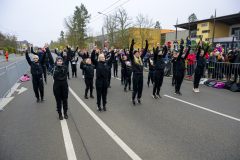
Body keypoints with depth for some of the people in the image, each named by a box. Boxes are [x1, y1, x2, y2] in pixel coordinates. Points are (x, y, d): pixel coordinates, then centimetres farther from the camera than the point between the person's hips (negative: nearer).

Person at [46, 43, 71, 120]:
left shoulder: (65, 66, 0)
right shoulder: (53, 66, -2)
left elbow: (68, 58, -6)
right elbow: (50, 58, -6)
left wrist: (69, 50, -14)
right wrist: (47, 49, -9)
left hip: (64, 84, 1)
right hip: (56, 85, -1)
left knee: (65, 99, 11)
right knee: (58, 100, 8)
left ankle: (65, 112, 27)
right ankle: (60, 114, 22)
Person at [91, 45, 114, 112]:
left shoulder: (106, 63, 6)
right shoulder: (97, 63, -4)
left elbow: (112, 58, 8)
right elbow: (92, 58, -16)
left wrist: (112, 51, 0)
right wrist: (94, 50, -23)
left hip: (105, 80, 3)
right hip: (99, 80, -3)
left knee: (104, 94, 13)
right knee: (99, 94, 8)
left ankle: (104, 105, 27)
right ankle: (99, 106, 22)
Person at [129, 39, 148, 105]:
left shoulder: (141, 58, 13)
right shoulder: (132, 58, -2)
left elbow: (144, 52, 15)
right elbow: (130, 52, -16)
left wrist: (147, 45, 9)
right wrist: (132, 45, -25)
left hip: (141, 74, 5)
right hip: (135, 74, -5)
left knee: (140, 88, 11)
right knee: (135, 88, 2)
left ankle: (139, 99, 26)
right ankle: (133, 99, 16)